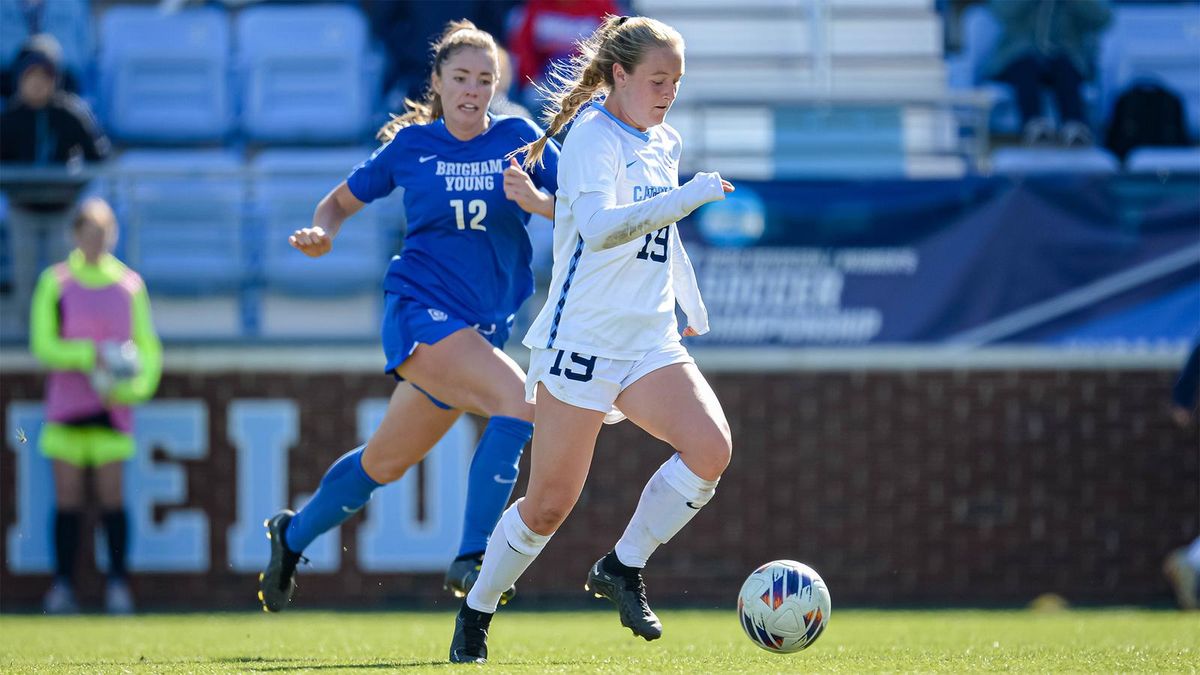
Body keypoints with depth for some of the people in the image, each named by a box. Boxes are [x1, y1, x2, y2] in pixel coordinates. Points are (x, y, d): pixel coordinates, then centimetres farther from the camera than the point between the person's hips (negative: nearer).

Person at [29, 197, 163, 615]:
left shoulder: (129, 284, 8)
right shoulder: (56, 283, 4)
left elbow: (148, 348, 13)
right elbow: (42, 345, -1)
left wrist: (136, 387, -5)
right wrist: (89, 355, -17)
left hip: (112, 406, 1)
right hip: (66, 404, -1)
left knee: (112, 494, -5)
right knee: (67, 498, -1)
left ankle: (118, 586, -1)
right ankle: (63, 587, 3)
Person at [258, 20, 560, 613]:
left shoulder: (518, 139, 3)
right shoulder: (411, 145, 0)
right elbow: (343, 200, 12)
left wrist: (538, 201, -23)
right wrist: (322, 232, -9)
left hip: (483, 327, 4)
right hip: (419, 308, -4)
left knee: (386, 462, 16)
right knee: (517, 403, -28)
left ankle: (293, 535, 40)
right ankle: (471, 558, -24)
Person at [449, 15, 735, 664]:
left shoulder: (663, 144, 13)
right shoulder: (593, 136, -12)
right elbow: (600, 226, -30)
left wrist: (691, 300, 41)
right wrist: (686, 197, -34)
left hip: (649, 340, 7)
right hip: (582, 338, -7)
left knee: (710, 446, -18)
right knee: (550, 504, -4)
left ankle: (621, 568, -1)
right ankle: (474, 616, 17)